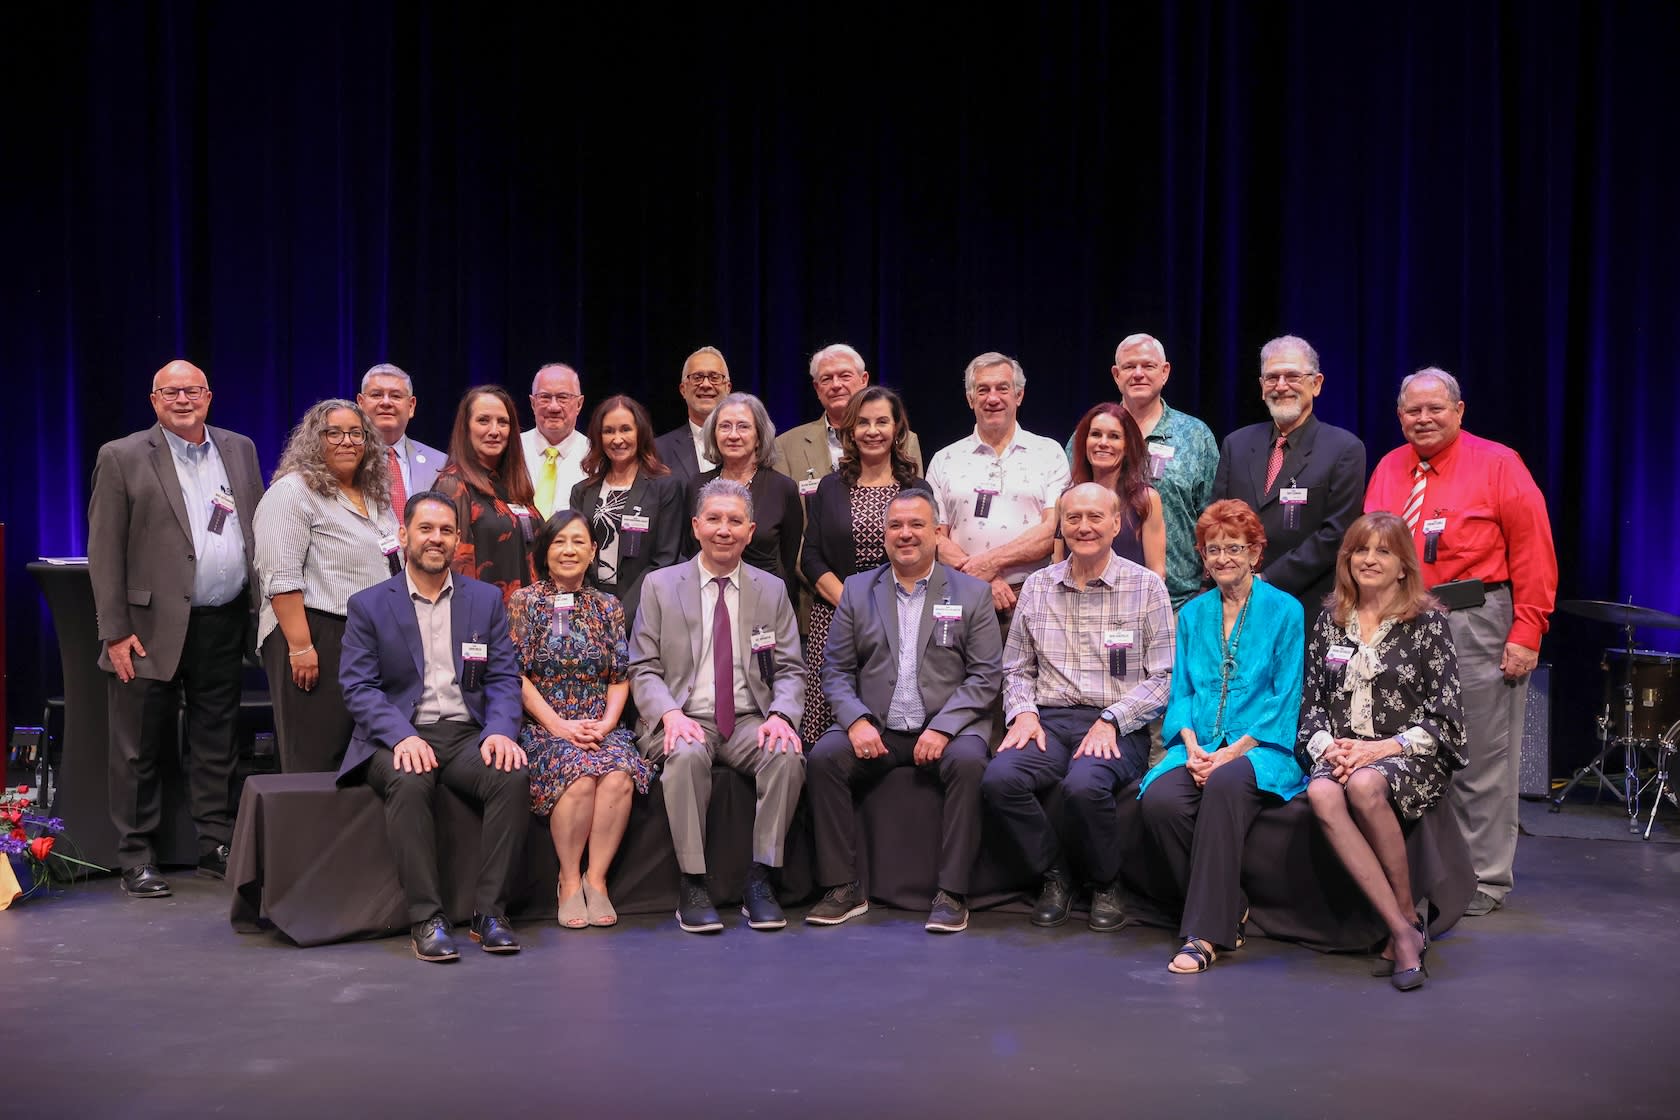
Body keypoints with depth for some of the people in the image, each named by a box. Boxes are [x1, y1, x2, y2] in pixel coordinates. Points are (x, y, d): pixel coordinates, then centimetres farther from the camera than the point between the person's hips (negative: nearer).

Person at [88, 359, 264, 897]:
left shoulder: (239, 449, 11)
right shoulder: (122, 458, -2)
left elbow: (260, 532, 13)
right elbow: (104, 551, -4)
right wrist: (116, 632, -10)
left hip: (224, 626, 4)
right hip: (153, 629, -4)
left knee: (216, 746, 12)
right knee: (139, 751, 4)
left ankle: (217, 846, 22)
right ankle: (137, 858, 13)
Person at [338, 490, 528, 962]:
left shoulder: (486, 599, 13)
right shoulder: (368, 605, 7)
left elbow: (504, 678, 7)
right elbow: (359, 686, -3)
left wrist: (500, 731, -14)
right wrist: (402, 736, -21)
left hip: (467, 734, 2)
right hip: (399, 737, -2)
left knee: (512, 777, -29)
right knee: (409, 781, -35)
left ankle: (489, 913, -22)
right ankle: (426, 918, -29)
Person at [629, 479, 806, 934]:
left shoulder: (772, 589, 13)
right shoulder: (660, 585, 7)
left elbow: (790, 671, 9)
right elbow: (643, 669, 3)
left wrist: (780, 715, -13)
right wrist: (670, 714, -18)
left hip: (749, 721, 2)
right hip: (684, 719, -2)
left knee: (787, 753, -30)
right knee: (687, 754, -35)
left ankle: (760, 881, -20)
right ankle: (692, 884, -24)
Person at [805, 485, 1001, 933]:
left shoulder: (972, 593, 7)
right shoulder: (857, 590, 13)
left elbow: (985, 675, 0)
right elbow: (837, 670, 9)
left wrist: (942, 728, -15)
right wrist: (856, 720, -11)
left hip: (947, 727, -2)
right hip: (876, 730, 2)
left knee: (968, 761, -33)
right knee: (824, 757, -25)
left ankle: (952, 893, -24)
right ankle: (843, 888, -16)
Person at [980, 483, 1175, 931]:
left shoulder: (1146, 586, 4)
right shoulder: (1036, 587, 15)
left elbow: (1163, 676, -1)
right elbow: (1016, 668, 19)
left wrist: (1111, 721, -14)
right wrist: (1023, 712, -2)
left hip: (1118, 728, -3)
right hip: (1050, 721, 3)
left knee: (1085, 784, -35)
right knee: (999, 778, -27)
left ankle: (1105, 884, -4)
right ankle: (1054, 875, -2)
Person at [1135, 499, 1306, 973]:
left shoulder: (1284, 611, 4)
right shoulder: (1192, 613, 18)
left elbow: (1285, 700, -2)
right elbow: (1181, 691, 14)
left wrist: (1232, 752, -13)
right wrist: (1193, 747, -6)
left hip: (1261, 748, -4)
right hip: (1199, 749, 4)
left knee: (1225, 784, -38)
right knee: (1159, 801, -29)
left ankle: (1207, 932, -34)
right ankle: (1228, 911, -11)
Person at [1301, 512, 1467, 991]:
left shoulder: (1427, 622, 1)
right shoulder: (1329, 621, 14)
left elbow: (1444, 716, -3)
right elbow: (1311, 701, 13)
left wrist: (1382, 749, -15)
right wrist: (1327, 746, -7)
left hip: (1412, 758, -3)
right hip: (1341, 756, 3)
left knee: (1365, 785, -38)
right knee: (1322, 795, -33)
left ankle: (1408, 914, -19)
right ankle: (1403, 931, -31)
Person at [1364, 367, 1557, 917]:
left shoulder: (1498, 464, -2)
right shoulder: (1388, 470, 12)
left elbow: (1534, 554, -6)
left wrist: (1527, 632, -12)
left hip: (1477, 625, -4)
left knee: (1481, 757, 2)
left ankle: (1483, 880, 11)